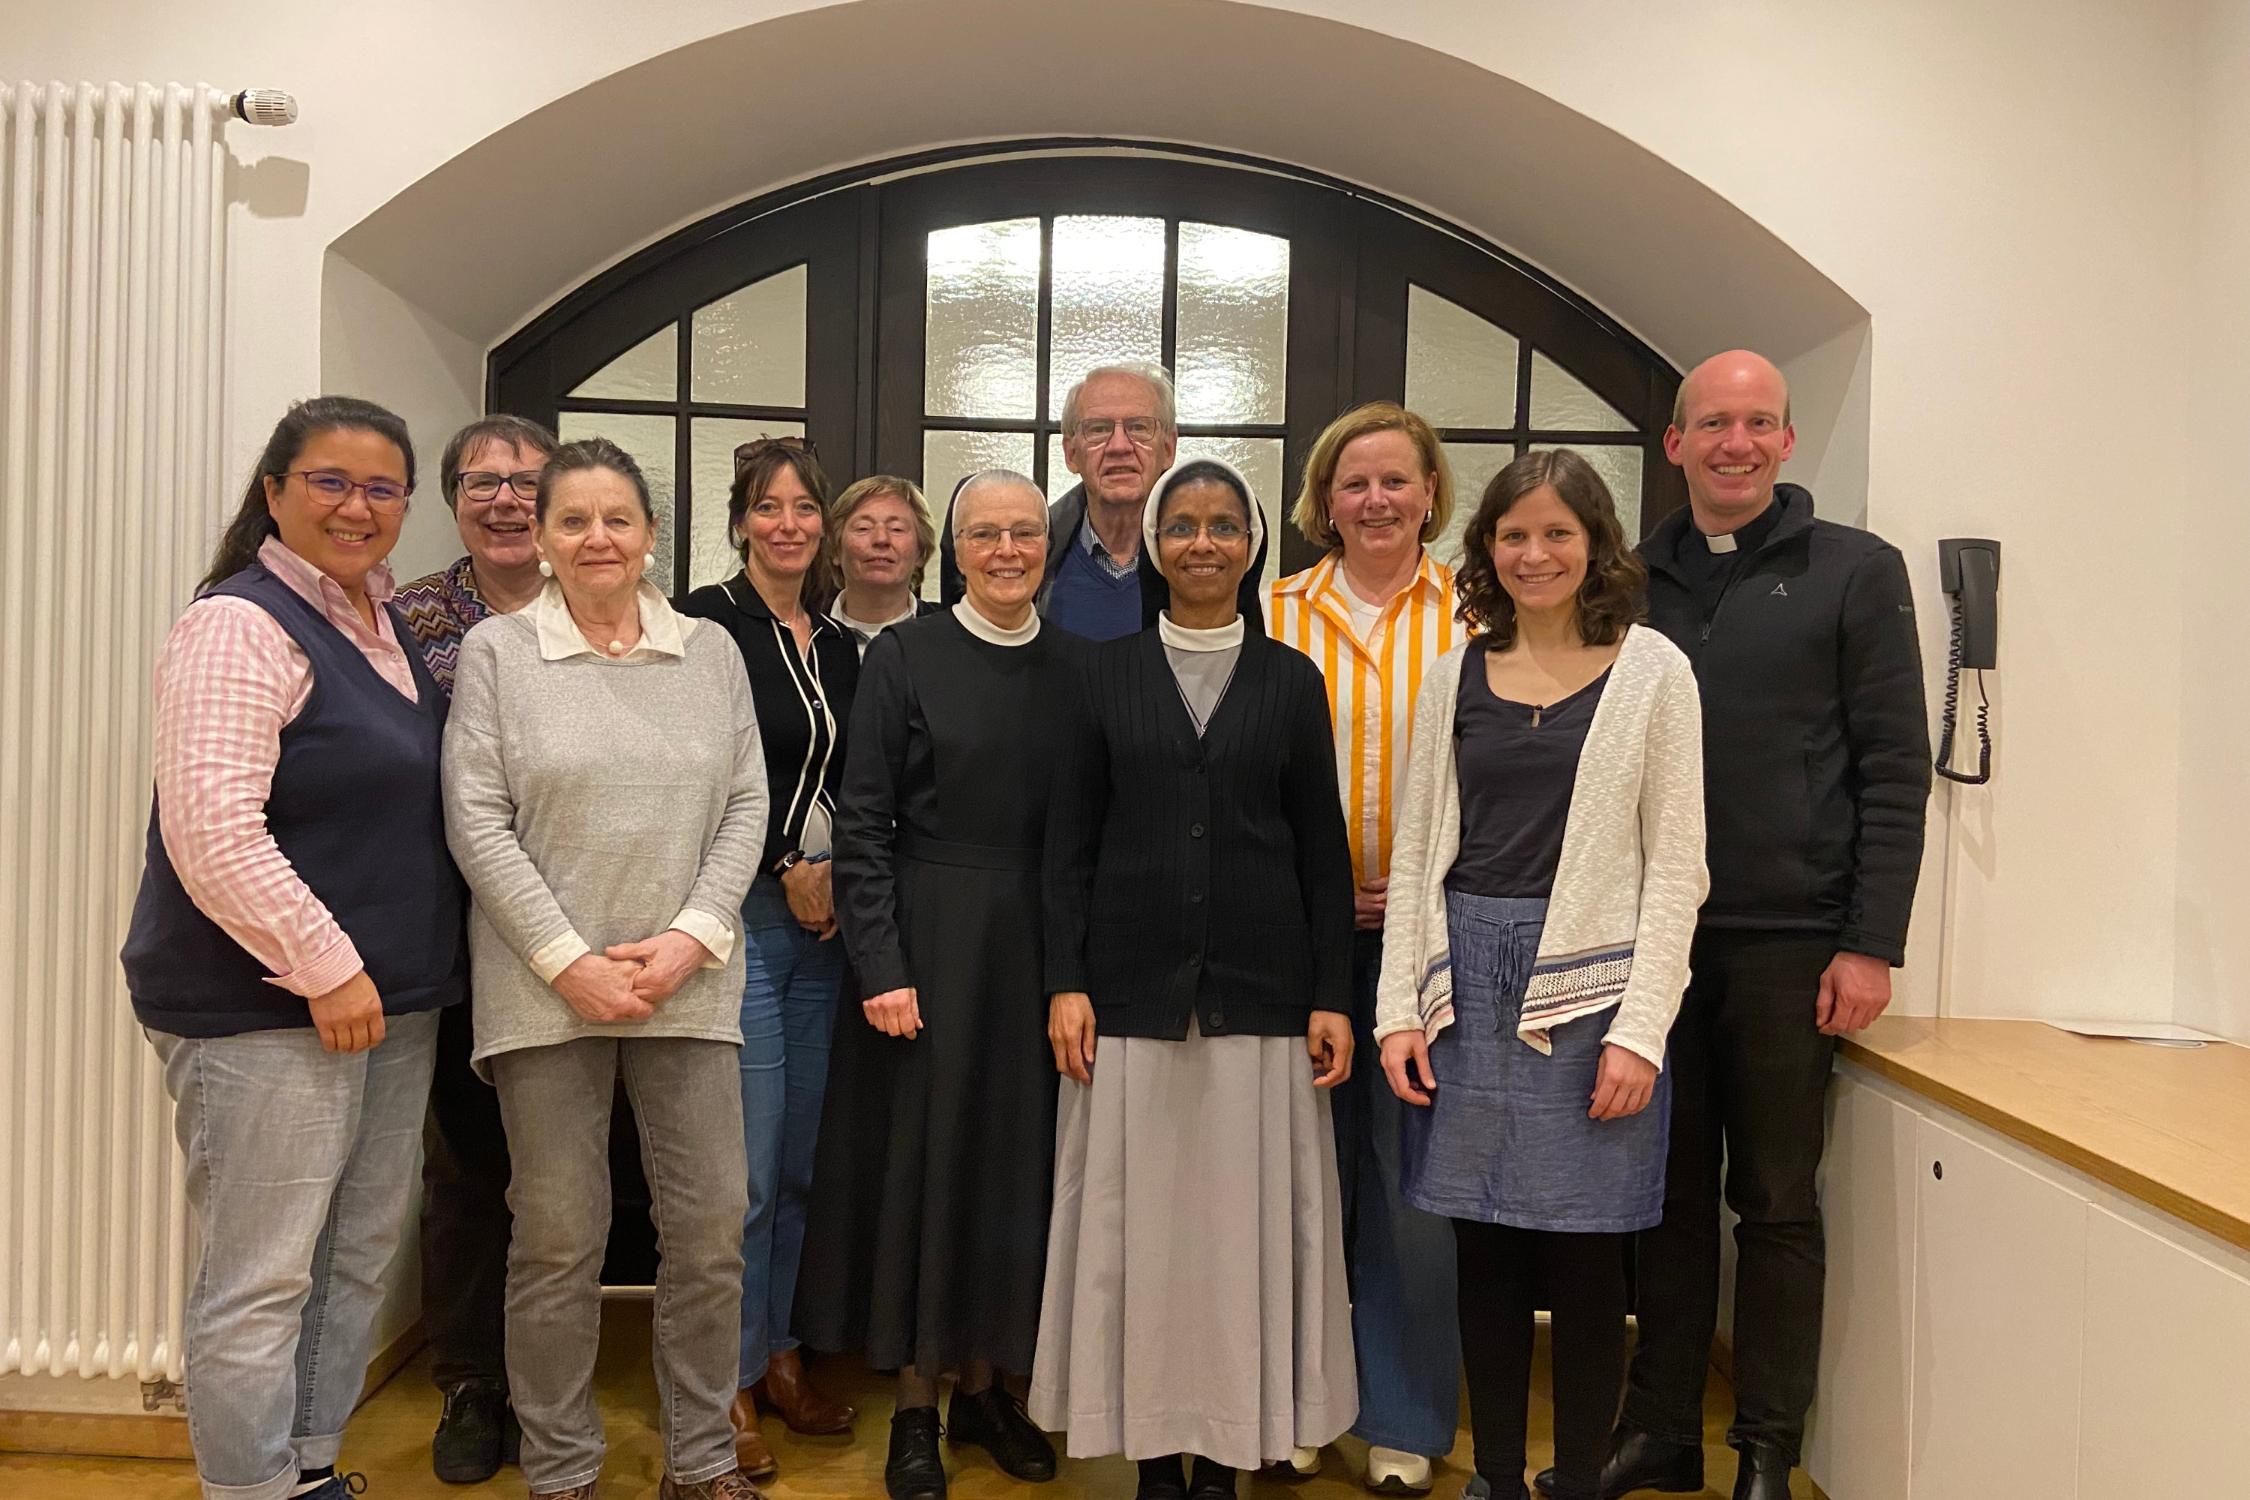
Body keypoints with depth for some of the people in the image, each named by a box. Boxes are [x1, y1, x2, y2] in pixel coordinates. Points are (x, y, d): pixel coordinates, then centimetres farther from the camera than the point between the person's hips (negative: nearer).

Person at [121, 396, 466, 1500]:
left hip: (394, 1000, 8)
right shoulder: (240, 626, -12)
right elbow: (211, 829, -21)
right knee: (260, 1283, 2)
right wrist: (325, 968, -17)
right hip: (266, 1011, -8)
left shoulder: (392, 624, 13)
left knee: (359, 1259, 16)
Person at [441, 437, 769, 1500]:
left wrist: (692, 937, -7)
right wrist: (568, 961, -10)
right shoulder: (495, 651, 3)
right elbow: (477, 822, -3)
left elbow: (746, 804, 6)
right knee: (557, 1238, 6)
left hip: (689, 982, 2)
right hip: (544, 986, -2)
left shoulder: (710, 651, 9)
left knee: (711, 1226, 5)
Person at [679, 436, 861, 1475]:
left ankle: (779, 1353, 26)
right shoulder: (707, 624, -4)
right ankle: (730, 1381, 12)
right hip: (743, 914, -6)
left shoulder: (839, 647, 14)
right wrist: (788, 869, -8)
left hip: (824, 919, 6)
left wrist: (841, 877, 3)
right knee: (744, 1165, -4)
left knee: (800, 1160, 12)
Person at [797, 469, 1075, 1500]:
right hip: (929, 938, -3)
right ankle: (914, 1405, 22)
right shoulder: (904, 655, -3)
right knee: (921, 1153, 5)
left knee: (1014, 1155, 11)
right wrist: (880, 966, -13)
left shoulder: (1074, 665, 5)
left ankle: (983, 1384, 29)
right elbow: (861, 824, -6)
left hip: (1039, 946, 3)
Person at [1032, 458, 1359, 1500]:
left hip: (1258, 987, 0)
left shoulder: (1292, 681, 6)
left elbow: (1322, 850, 5)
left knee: (1245, 1216, 4)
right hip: (1134, 986, 0)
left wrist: (1333, 997, 0)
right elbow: (1070, 843, 4)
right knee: (1137, 1218, 4)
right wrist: (1065, 983, -4)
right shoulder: (1107, 674, 6)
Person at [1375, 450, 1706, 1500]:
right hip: (1467, 986, 3)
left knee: (1582, 1258, 5)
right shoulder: (1455, 675, 9)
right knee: (1484, 1252, 10)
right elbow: (1415, 853, 9)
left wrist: (1639, 1029, -10)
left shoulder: (1651, 669, 1)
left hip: (1589, 986, -3)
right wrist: (1400, 1008, 1)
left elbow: (1675, 864, -3)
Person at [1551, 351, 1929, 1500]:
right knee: (1669, 1193, 11)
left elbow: (1894, 769, -3)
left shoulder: (1856, 572, 1)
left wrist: (1871, 944, -9)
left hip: (1789, 942, -3)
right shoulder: (1634, 581, 10)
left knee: (1777, 1203, 8)